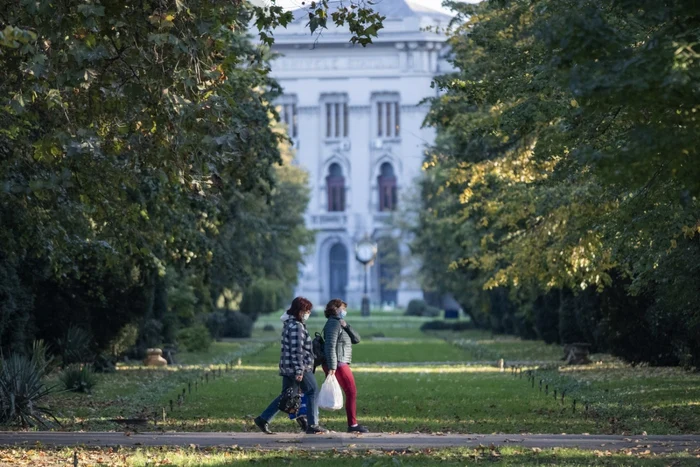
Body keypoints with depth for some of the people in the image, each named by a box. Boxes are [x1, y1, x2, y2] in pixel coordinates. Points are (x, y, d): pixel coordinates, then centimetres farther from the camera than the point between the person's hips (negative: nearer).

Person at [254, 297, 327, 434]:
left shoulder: (289, 324, 15)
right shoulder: (296, 327, -17)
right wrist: (299, 371, -23)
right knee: (312, 392, 1)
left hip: (287, 367, 10)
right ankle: (313, 425, 3)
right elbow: (297, 350, -22)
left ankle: (263, 419, 10)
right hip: (299, 367, -10)